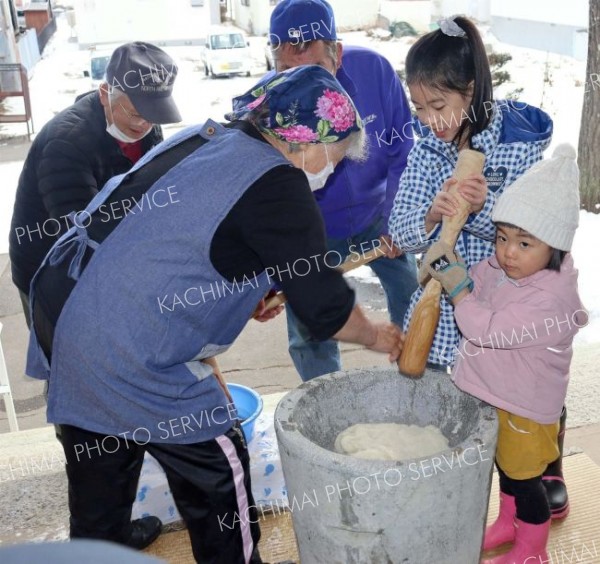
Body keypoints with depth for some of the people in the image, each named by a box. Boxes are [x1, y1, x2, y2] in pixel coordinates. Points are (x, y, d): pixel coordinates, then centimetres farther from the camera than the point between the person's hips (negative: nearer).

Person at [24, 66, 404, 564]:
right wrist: (375, 337, 9)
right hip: (126, 351, -9)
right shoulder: (277, 186, -14)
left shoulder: (198, 139, 11)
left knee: (99, 477, 25)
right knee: (219, 469, 10)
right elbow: (325, 307, -9)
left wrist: (239, 292, 19)